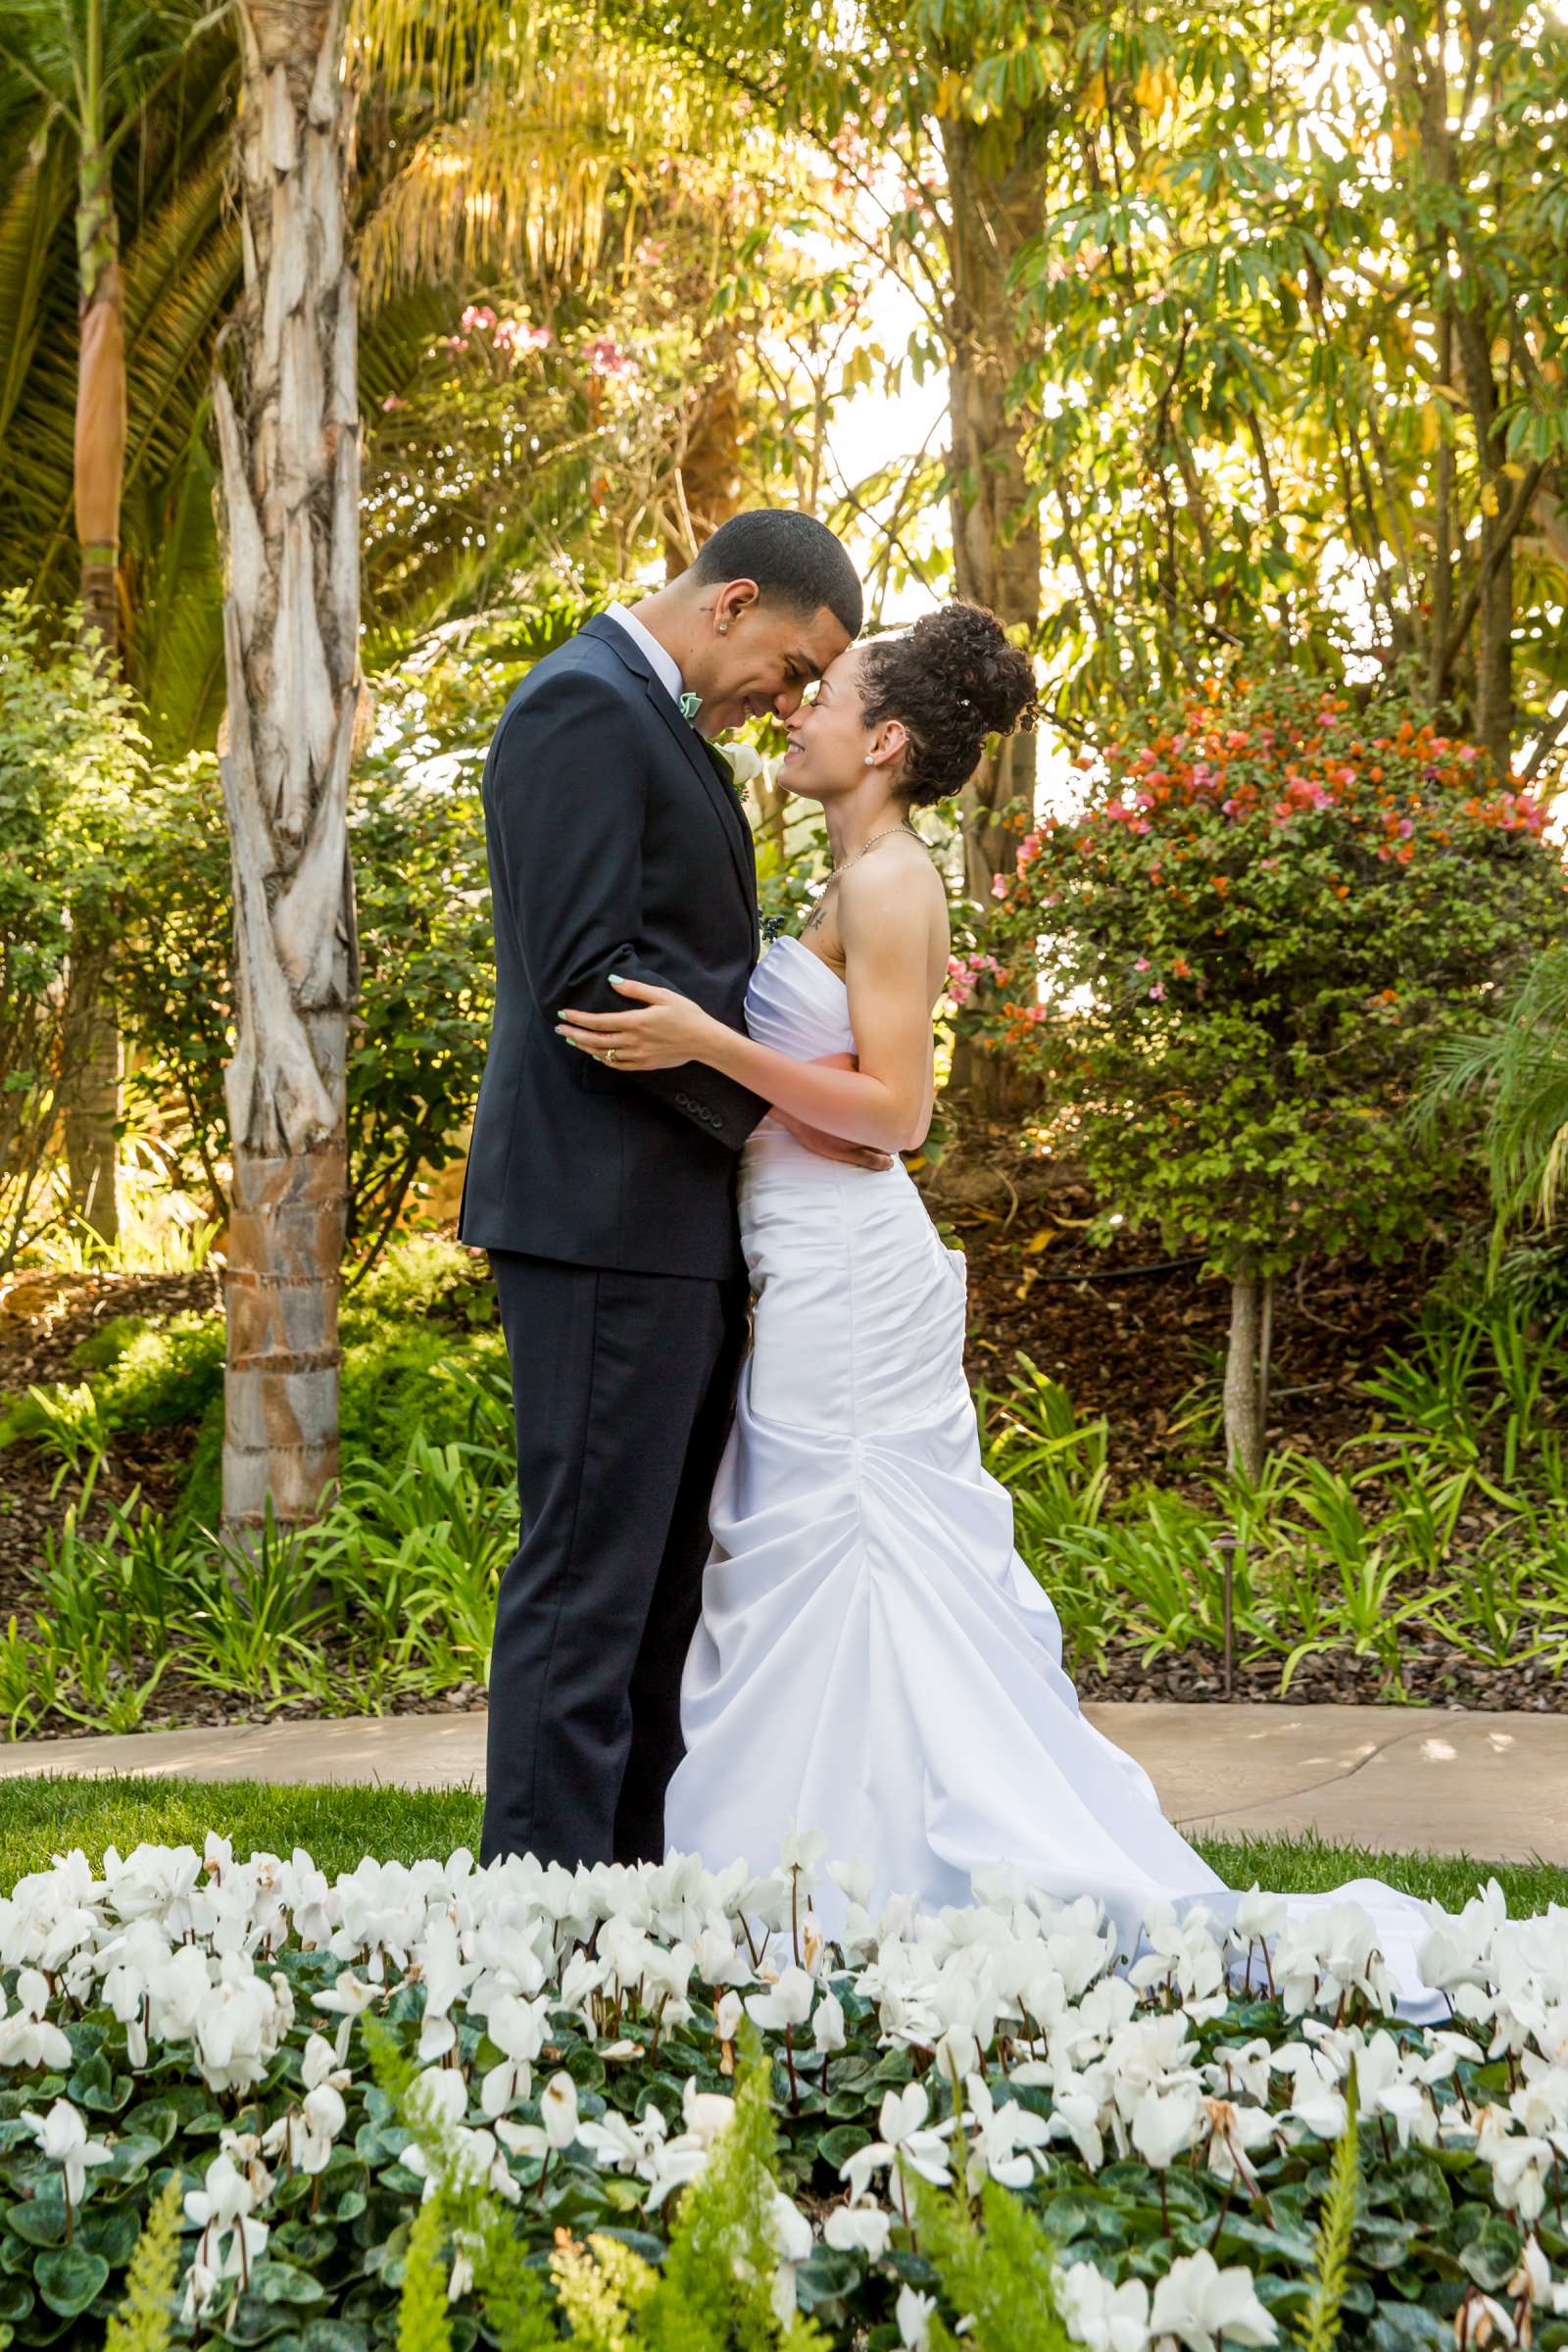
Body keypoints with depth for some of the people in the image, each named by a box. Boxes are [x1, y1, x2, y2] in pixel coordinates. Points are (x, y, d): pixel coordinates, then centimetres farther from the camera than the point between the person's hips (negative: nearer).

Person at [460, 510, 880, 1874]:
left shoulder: (668, 727, 21)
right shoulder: (583, 707, -11)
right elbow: (586, 977, -19)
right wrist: (774, 1100, -14)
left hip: (682, 1224, 10)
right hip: (604, 1212, -10)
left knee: (659, 1578, 11)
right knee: (590, 1573, -9)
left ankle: (628, 1887, 17)